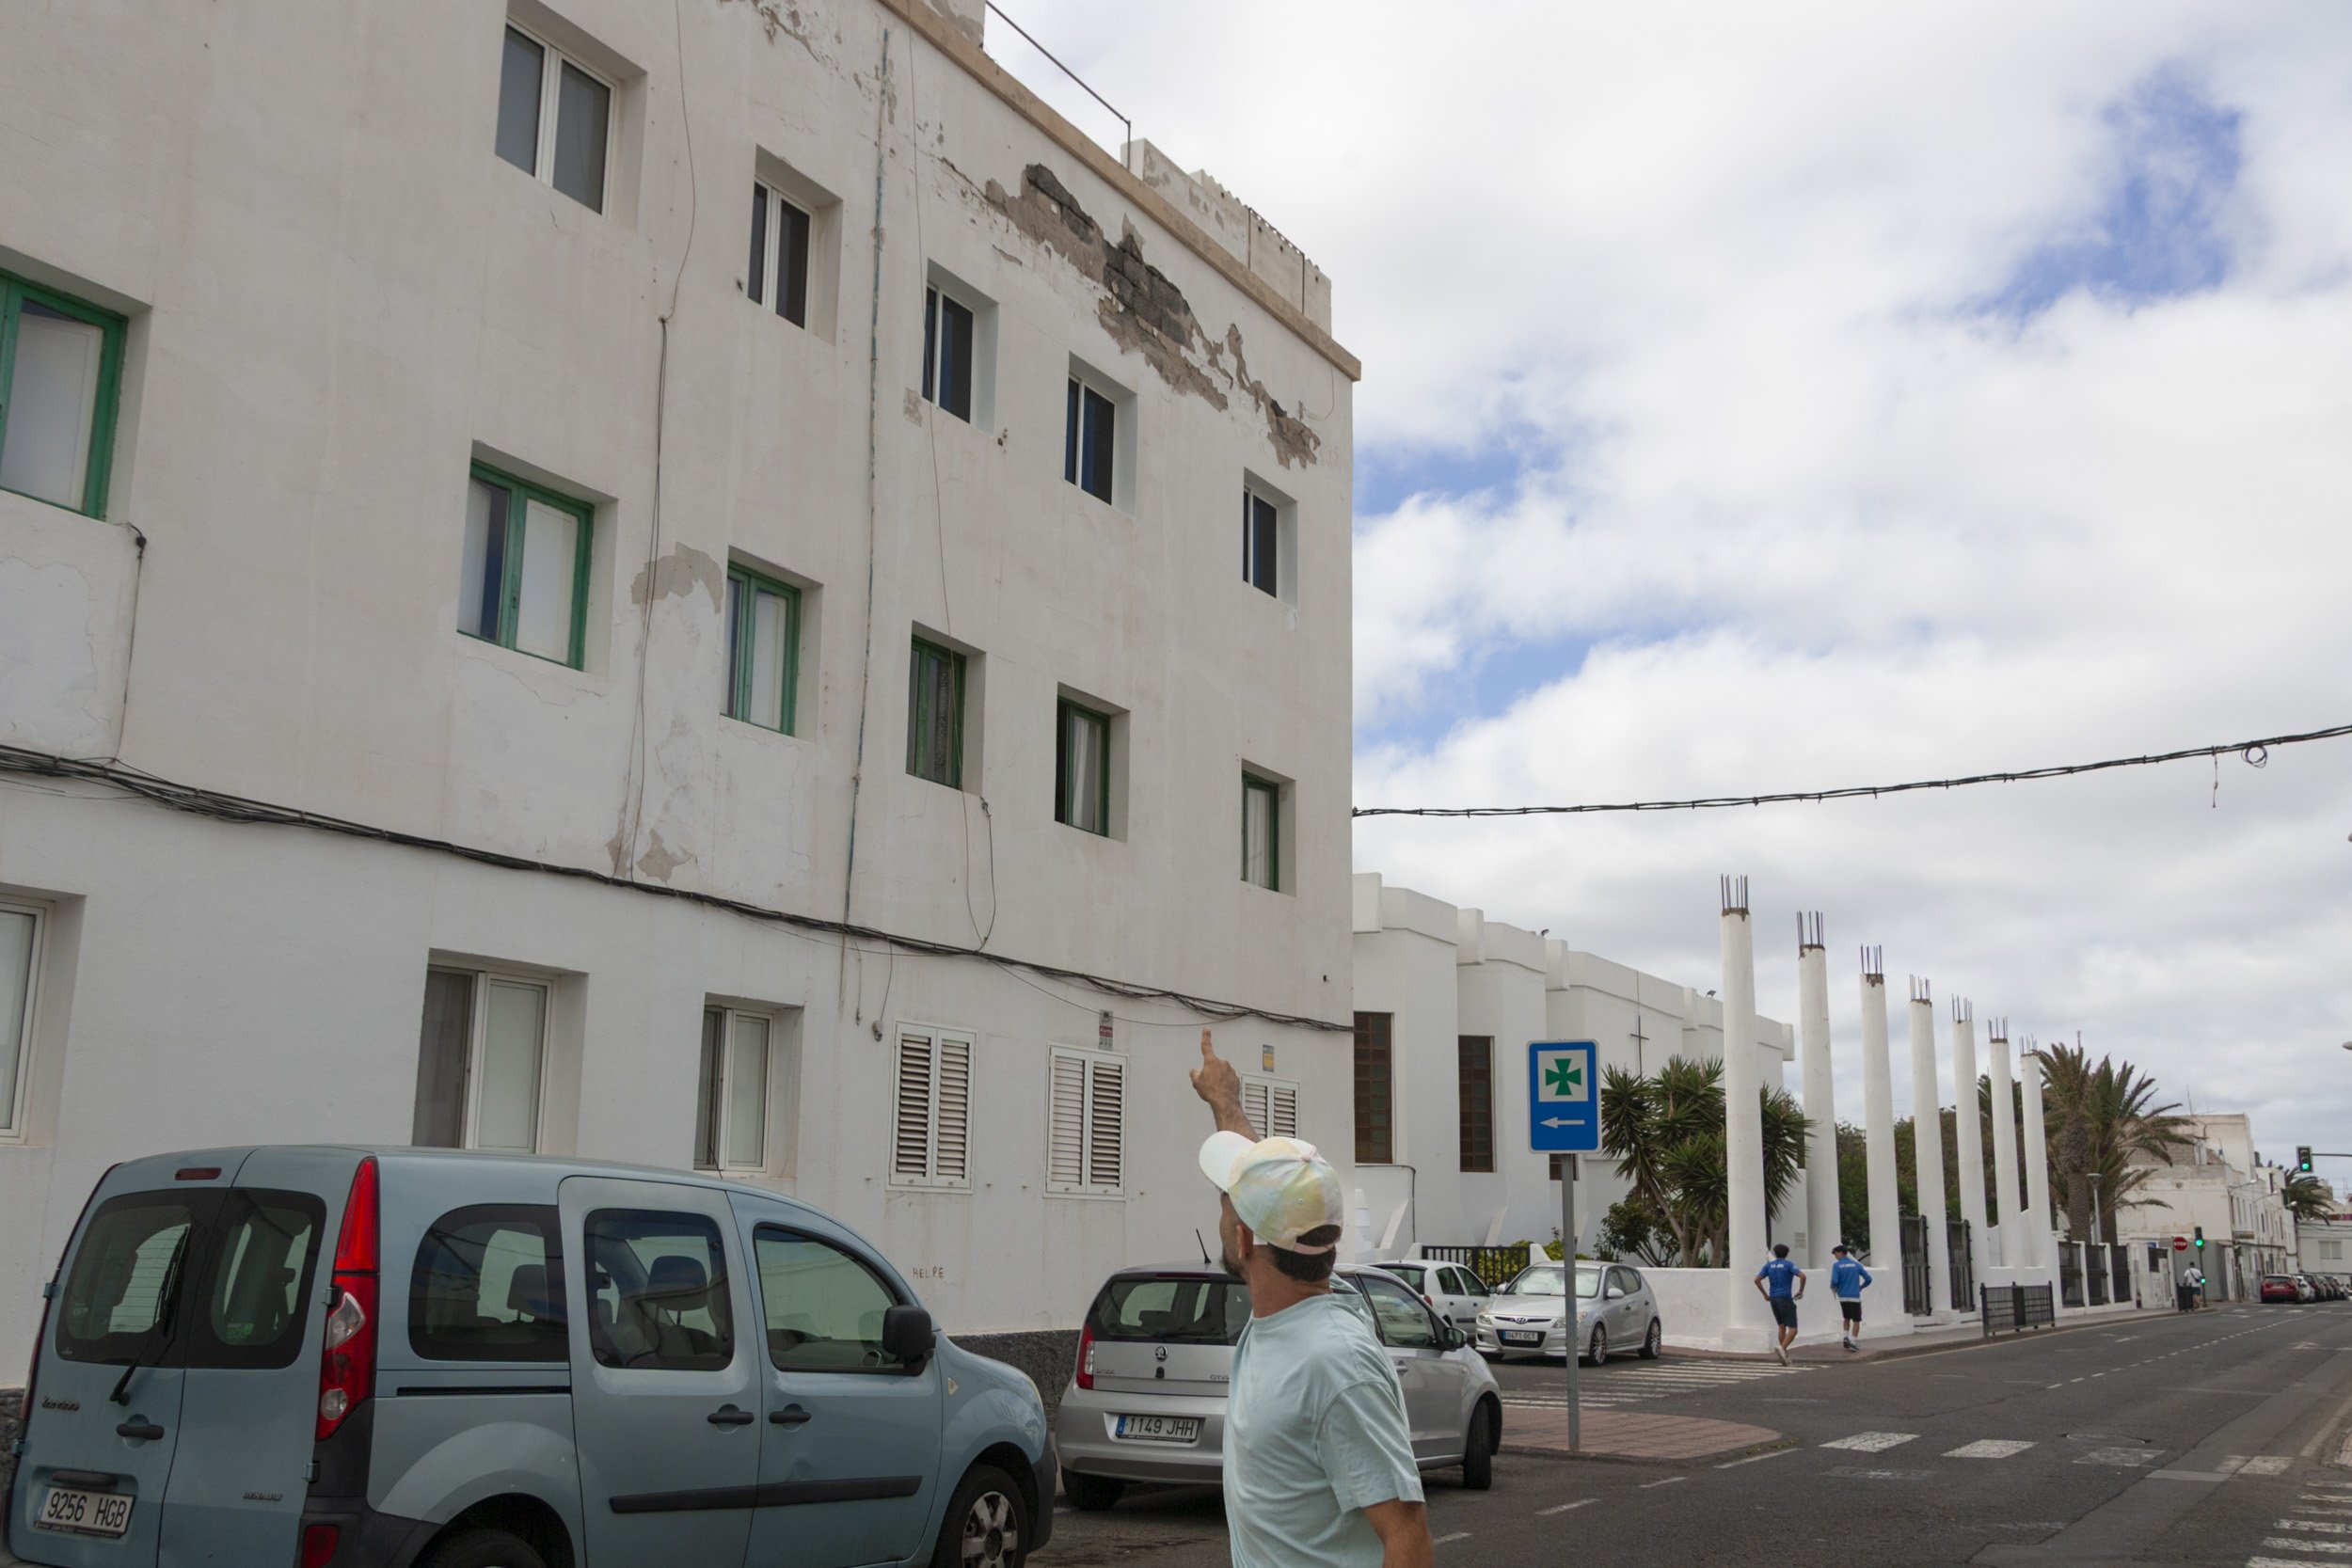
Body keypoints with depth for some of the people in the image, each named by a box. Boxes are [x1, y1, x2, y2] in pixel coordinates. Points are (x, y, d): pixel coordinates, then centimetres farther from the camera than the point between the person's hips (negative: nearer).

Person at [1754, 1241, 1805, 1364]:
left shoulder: (1769, 1265, 9)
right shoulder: (1788, 1265, -2)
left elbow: (1757, 1279, 1)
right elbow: (1802, 1276, -17)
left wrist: (1765, 1294, 10)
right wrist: (1800, 1291, -4)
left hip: (1773, 1299, 5)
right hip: (1785, 1299, -5)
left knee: (1782, 1326, 17)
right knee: (1793, 1329, -6)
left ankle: (1785, 1354, 11)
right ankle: (1782, 1348, -29)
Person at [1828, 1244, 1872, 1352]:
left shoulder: (1836, 1266, -5)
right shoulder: (1856, 1264, 3)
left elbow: (1834, 1281, -15)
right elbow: (1868, 1279, 3)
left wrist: (1833, 1288, 6)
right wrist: (1860, 1287, 19)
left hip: (1843, 1297, 1)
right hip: (1855, 1297, -1)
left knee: (1847, 1318, 21)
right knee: (1856, 1320, 6)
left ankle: (1846, 1336, 7)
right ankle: (1854, 1342, -1)